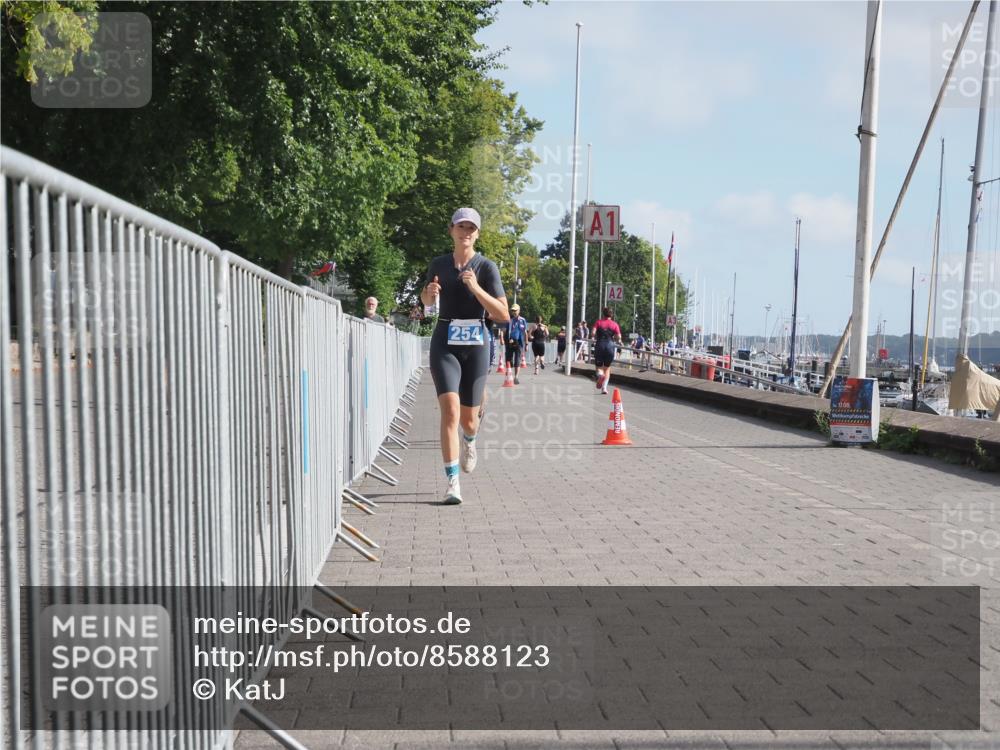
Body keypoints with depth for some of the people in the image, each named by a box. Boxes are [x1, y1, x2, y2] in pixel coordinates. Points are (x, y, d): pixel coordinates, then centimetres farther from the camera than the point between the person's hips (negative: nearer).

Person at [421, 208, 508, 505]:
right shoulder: (438, 264, 6)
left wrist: (475, 288, -21)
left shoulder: (486, 267, -3)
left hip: (475, 345, -1)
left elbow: (503, 315, -10)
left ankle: (469, 442, 48)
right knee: (450, 410, -19)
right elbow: (426, 300, 24)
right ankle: (452, 482, -15)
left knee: (468, 419, 10)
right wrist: (430, 293, 0)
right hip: (445, 343, 1)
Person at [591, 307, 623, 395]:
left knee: (599, 366, 13)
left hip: (600, 346, -1)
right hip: (610, 346, 1)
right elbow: (619, 337, -5)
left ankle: (600, 374, -23)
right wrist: (617, 340, 16)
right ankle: (604, 387, 2)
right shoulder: (615, 324, 6)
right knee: (607, 368, 13)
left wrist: (596, 338, 11)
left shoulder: (598, 322, 4)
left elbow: (593, 333, -9)